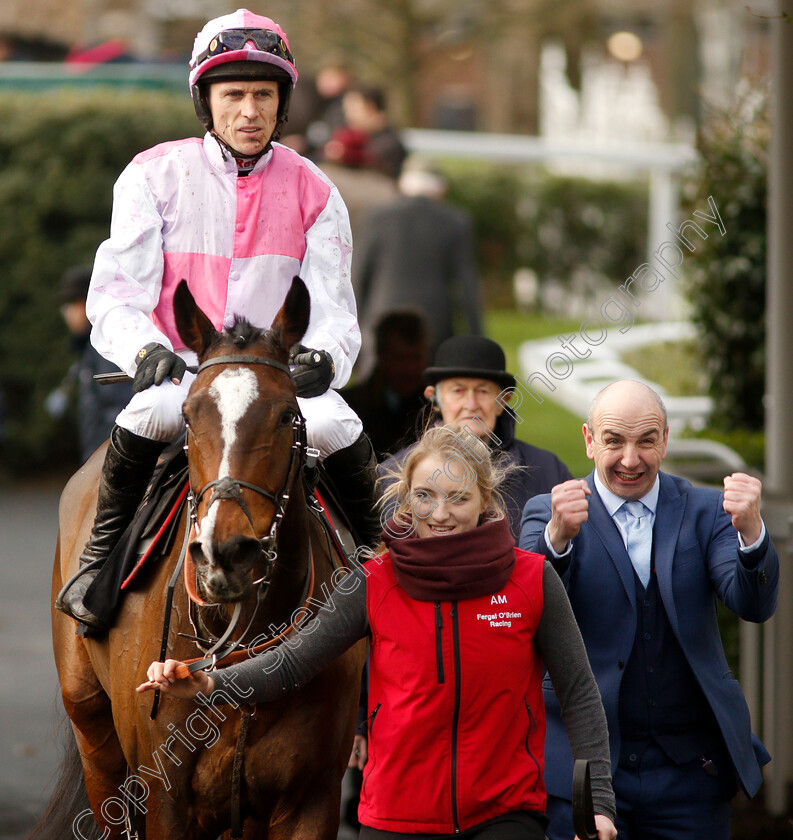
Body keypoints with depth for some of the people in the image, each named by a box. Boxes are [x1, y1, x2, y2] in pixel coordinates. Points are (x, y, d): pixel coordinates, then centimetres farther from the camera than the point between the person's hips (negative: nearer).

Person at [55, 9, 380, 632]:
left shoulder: (313, 193, 5)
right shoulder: (155, 176, 0)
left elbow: (331, 308, 0)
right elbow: (115, 297, -5)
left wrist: (322, 355, -24)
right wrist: (147, 349, -28)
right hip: (181, 367, -1)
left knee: (335, 424, -29)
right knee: (157, 408, -35)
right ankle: (99, 558, -14)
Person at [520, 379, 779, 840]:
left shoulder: (705, 512, 7)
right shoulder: (549, 512, 3)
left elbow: (754, 604, -8)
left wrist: (751, 532, -29)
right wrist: (558, 537, -33)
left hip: (690, 771, 2)